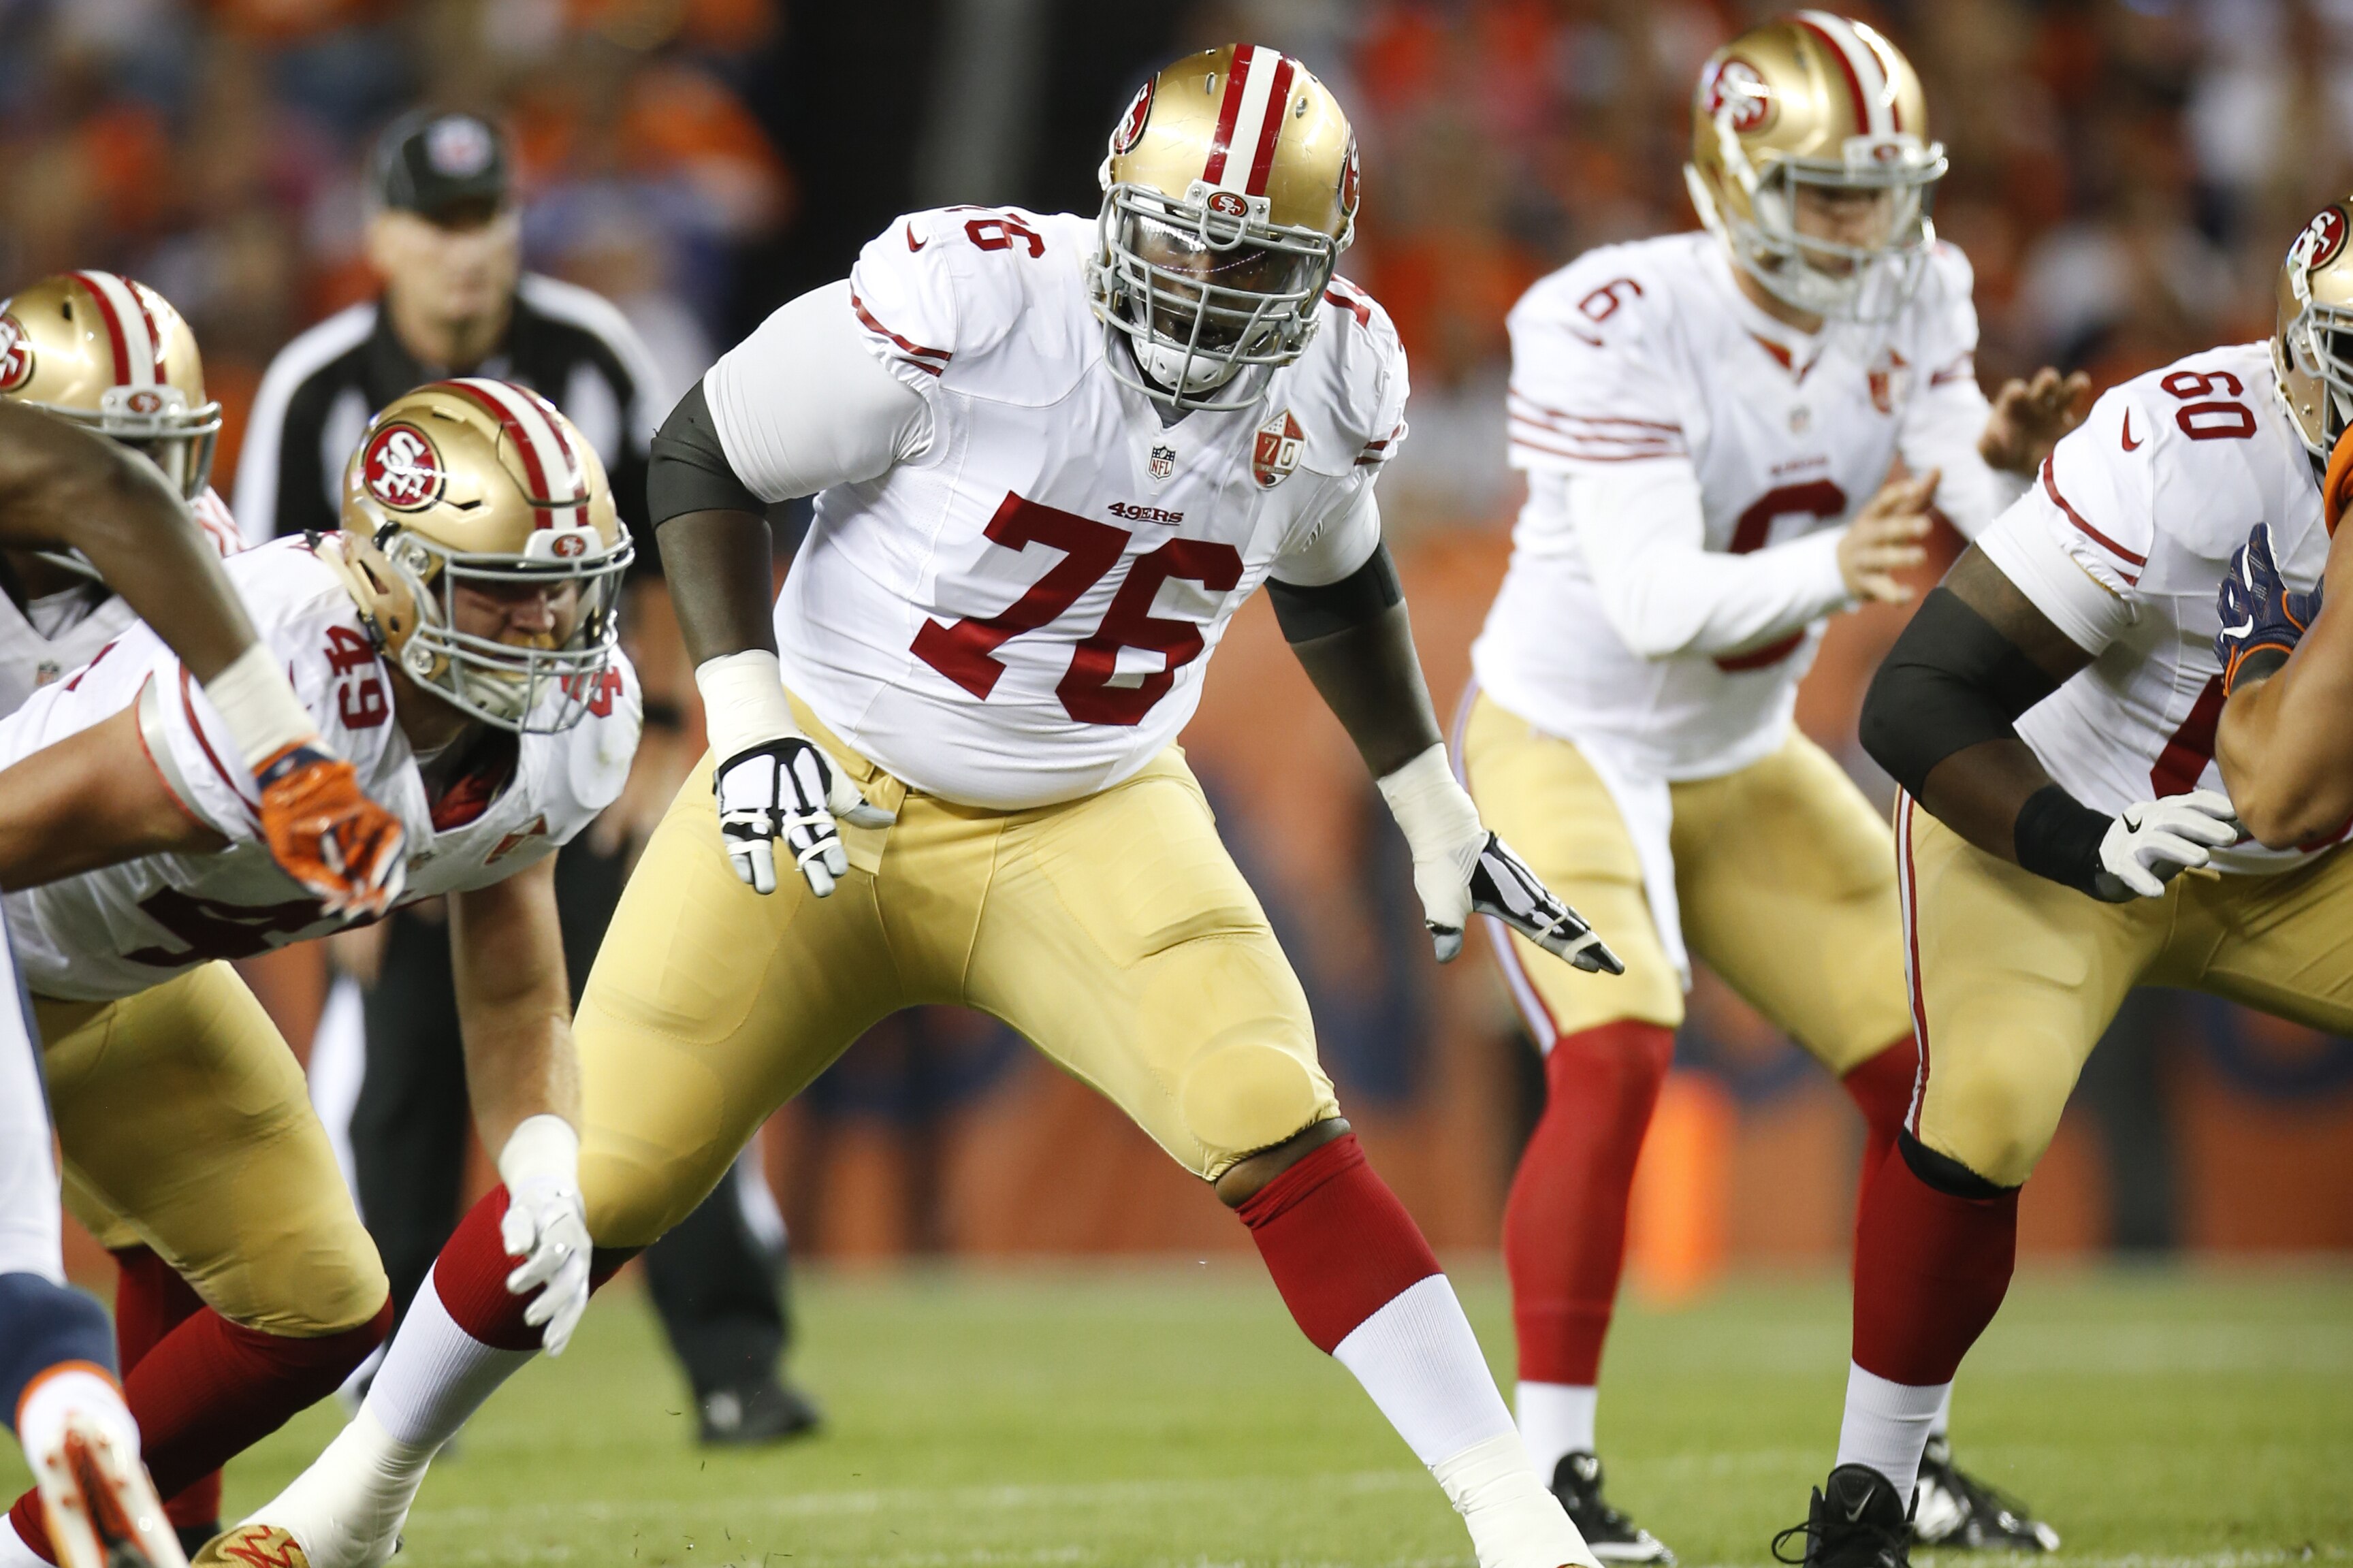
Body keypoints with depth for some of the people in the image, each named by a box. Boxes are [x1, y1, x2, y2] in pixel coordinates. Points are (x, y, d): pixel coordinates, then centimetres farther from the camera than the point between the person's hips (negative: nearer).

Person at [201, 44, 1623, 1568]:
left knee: (1279, 1136, -20)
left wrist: (1437, 813, 20)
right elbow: (701, 454, -11)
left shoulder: (1331, 377, -8)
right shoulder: (968, 300, -23)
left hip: (1082, 825, 2)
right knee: (604, 1182, 1)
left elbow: (1333, 578, 16)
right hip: (833, 787, -2)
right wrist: (747, 717, -19)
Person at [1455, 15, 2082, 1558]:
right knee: (1615, 1058, -27)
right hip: (1567, 739, -7)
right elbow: (1651, 603, -34)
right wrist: (1831, 571, -50)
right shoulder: (1621, 326, -27)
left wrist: (2001, 460, -33)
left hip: (1741, 761, 7)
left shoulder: (1911, 302, -7)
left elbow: (1976, 541, -10)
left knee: (1935, 1065, 3)